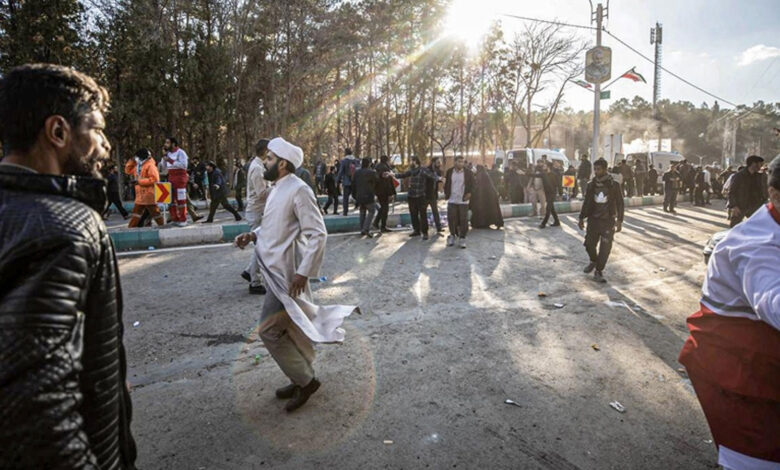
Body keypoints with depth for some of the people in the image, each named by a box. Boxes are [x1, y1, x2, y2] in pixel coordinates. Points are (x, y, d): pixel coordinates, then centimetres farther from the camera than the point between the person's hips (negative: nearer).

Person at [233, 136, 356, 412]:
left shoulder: (298, 190, -17)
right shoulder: (277, 189, 11)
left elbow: (318, 234, -20)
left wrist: (303, 272, -23)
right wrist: (252, 235, 5)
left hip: (287, 274, -9)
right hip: (275, 271, 9)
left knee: (269, 330, -5)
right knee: (294, 329, 17)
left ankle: (304, 380, 11)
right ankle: (303, 379, 32)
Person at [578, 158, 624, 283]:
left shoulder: (614, 185, -6)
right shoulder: (591, 185, 3)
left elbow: (620, 204, -3)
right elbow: (586, 202, 11)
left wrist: (619, 221, -8)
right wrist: (581, 218, 9)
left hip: (608, 221, -3)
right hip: (593, 220, 3)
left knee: (605, 248, -2)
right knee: (589, 244, 6)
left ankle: (599, 271, 12)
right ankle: (593, 261, 36)